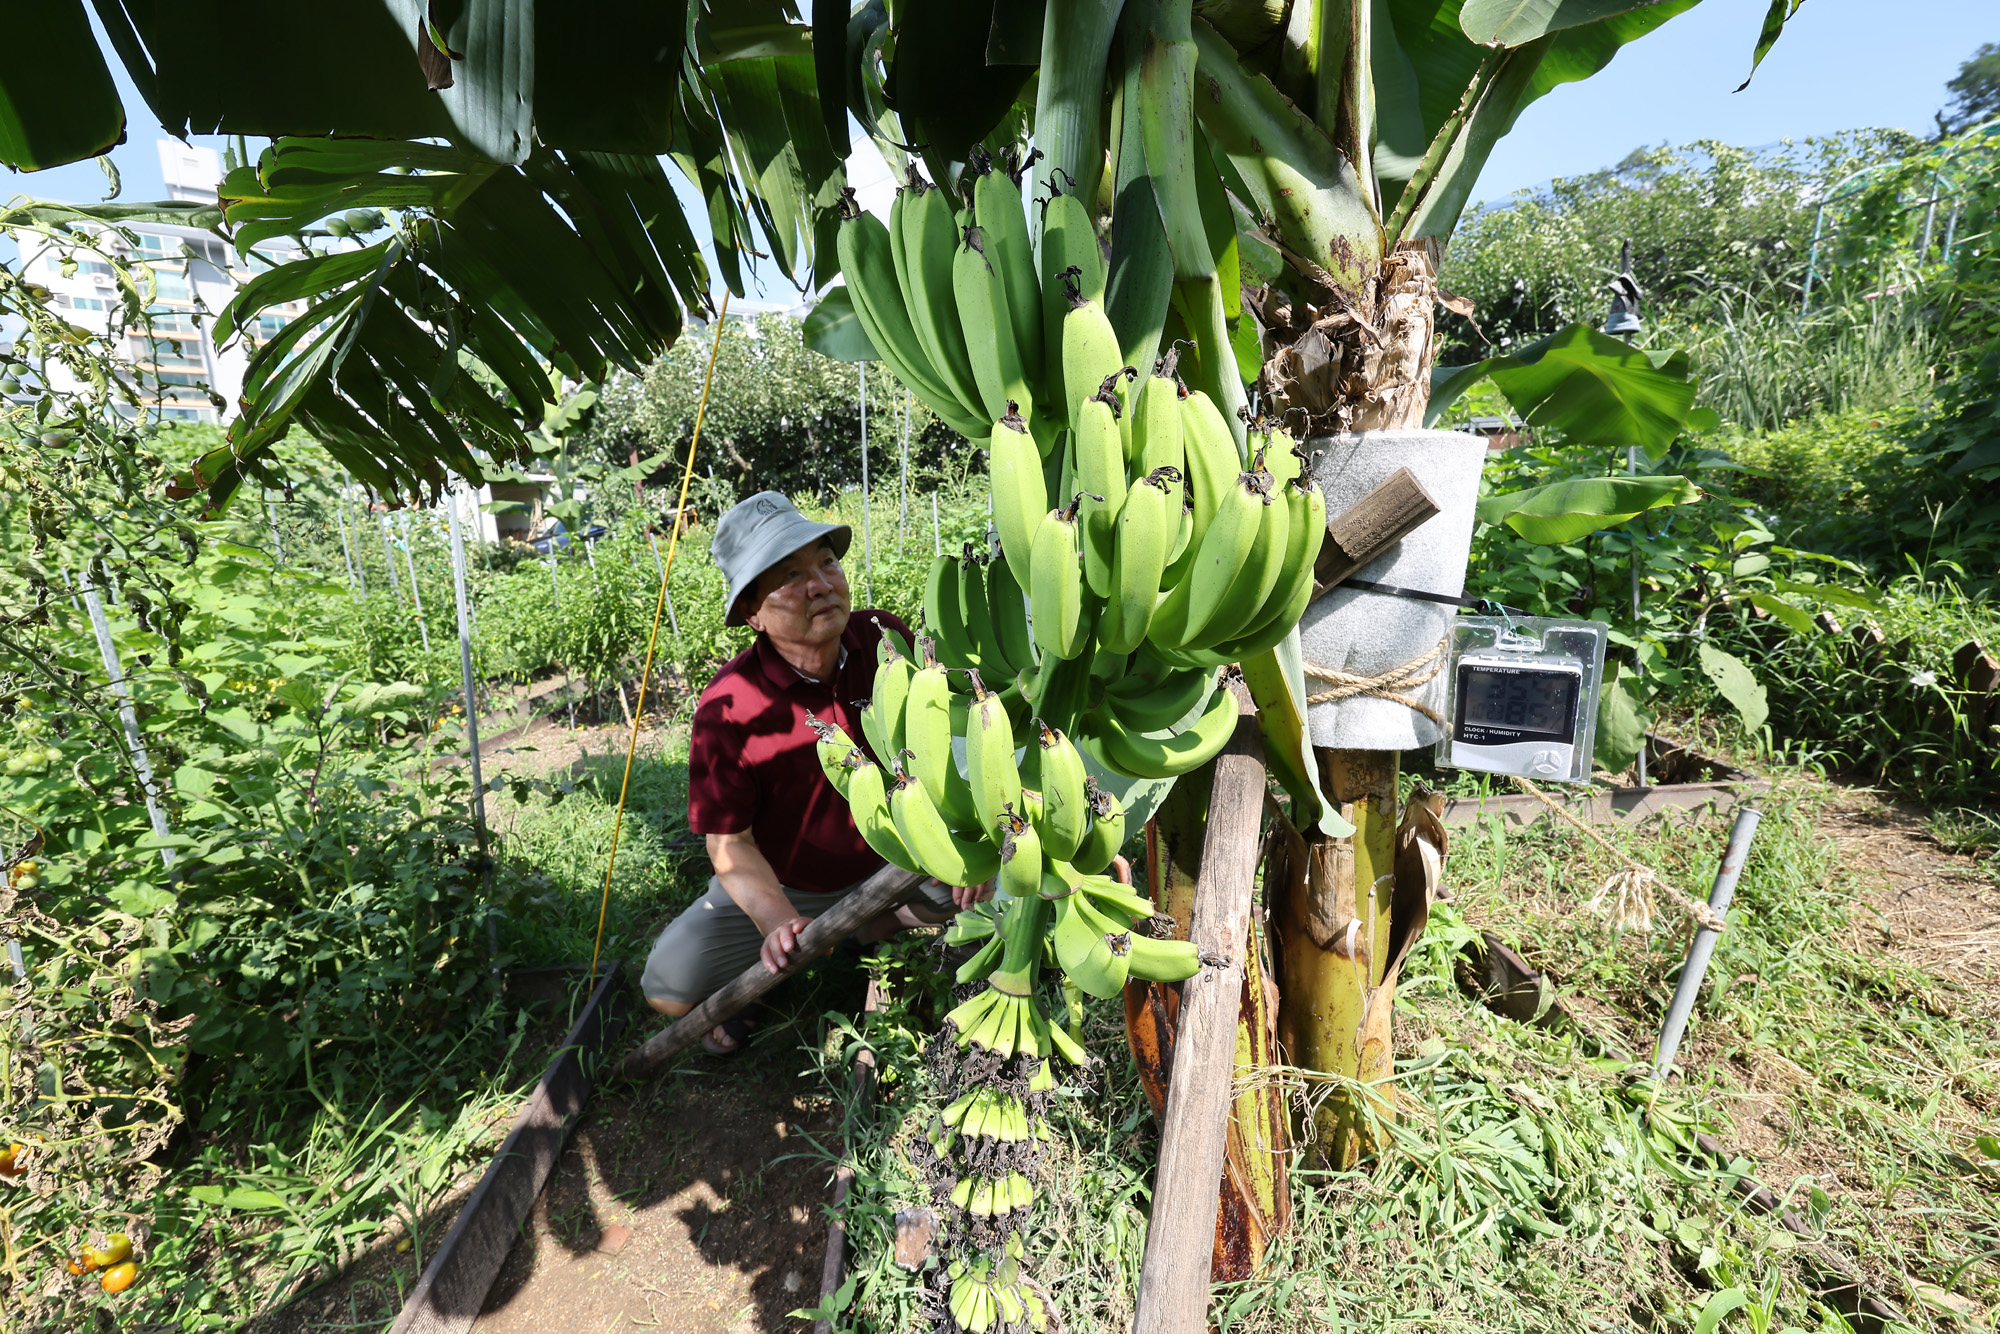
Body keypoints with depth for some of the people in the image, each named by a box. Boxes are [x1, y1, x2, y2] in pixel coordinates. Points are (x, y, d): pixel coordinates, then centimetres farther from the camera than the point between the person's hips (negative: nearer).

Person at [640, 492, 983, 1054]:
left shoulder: (887, 639, -15)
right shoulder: (728, 709, -24)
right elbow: (730, 843, -18)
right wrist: (777, 919, -34)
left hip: (884, 862, 3)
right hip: (778, 886, -3)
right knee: (671, 986, -20)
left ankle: (864, 934, 9)